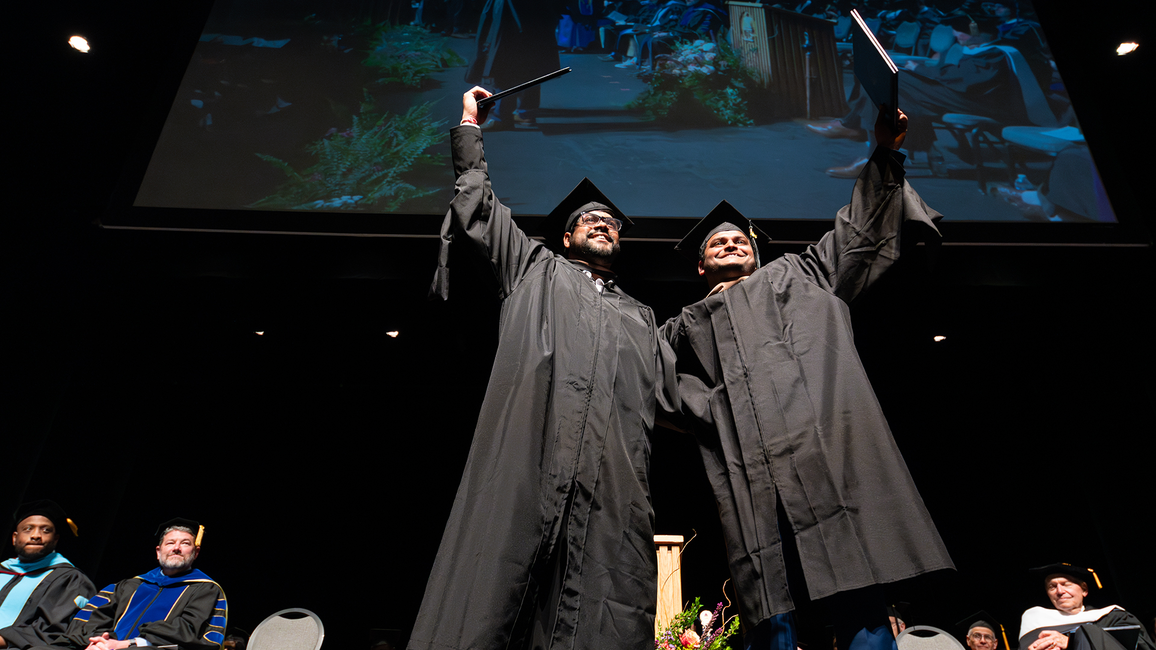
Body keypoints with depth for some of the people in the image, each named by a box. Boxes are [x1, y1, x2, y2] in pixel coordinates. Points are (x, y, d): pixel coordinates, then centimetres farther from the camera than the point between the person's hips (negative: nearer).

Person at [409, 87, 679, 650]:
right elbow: (479, 206, 24)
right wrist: (469, 126, 28)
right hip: (528, 458, -2)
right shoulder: (536, 269, 26)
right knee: (493, 594, -13)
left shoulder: (639, 317, 33)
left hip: (614, 472, 3)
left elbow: (671, 396, 27)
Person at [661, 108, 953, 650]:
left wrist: (884, 155, 18)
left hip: (825, 443, 0)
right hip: (749, 463, 1)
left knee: (860, 606, -13)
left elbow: (857, 232, 28)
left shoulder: (798, 273, 32)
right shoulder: (686, 326, 31)